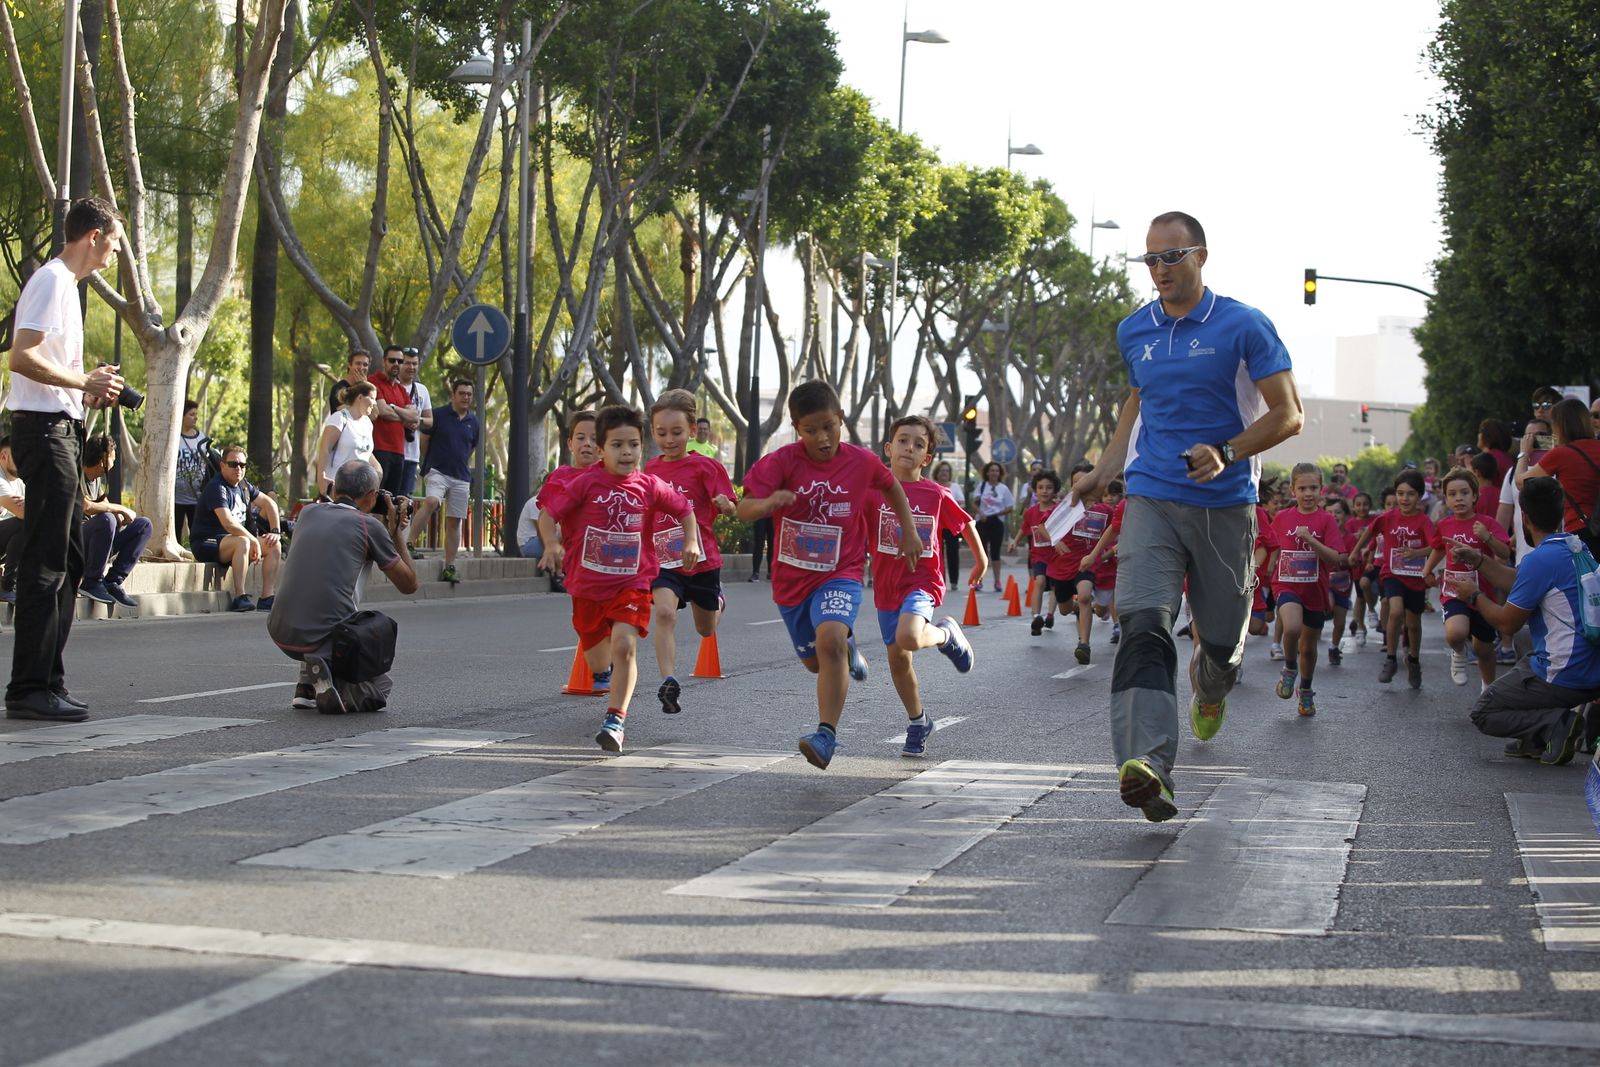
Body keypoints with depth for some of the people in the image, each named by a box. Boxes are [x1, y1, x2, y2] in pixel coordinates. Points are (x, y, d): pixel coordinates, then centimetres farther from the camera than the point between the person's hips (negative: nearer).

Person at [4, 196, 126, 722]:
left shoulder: (64, 283, 20)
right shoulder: (52, 280, -11)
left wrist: (91, 387, 11)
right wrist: (85, 382, -14)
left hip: (60, 432, 11)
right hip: (45, 429, -11)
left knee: (68, 561, 13)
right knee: (45, 564, -9)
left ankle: (46, 682, 17)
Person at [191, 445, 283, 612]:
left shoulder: (244, 486, 11)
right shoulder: (216, 488, -18)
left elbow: (269, 503, 19)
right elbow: (228, 523, -29)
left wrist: (276, 531, 4)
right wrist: (254, 541, -23)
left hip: (235, 540, 9)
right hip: (207, 544, -9)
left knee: (275, 545, -3)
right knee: (242, 542, -37)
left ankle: (267, 598, -9)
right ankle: (239, 598, -40)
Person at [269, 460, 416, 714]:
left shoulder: (308, 512, 13)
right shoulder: (370, 525, -1)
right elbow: (409, 585, 9)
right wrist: (395, 533, 19)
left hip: (280, 635, 6)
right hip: (324, 639, -5)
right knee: (381, 686, 21)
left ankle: (306, 687, 21)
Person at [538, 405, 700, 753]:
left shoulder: (650, 486, -5)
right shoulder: (586, 483, -10)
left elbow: (685, 510, 12)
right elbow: (547, 514, -8)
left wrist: (692, 541, -3)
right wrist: (552, 545, -25)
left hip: (632, 584, -1)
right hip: (588, 586, 1)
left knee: (625, 646, -25)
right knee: (598, 664, 18)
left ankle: (616, 719, -17)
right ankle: (608, 662, 57)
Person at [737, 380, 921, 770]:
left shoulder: (862, 461, -7)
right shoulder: (781, 461, -13)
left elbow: (891, 486, 16)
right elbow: (744, 511, -21)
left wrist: (909, 532, 14)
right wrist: (769, 502, -42)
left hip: (840, 574, -2)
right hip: (791, 578, 2)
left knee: (830, 640, -30)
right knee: (816, 662, 17)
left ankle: (826, 735, -29)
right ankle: (848, 652, 55)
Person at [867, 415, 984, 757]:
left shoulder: (937, 495, -5)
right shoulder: (873, 491, -3)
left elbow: (966, 524, 10)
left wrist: (981, 562, 21)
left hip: (922, 580, -3)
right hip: (886, 585, 3)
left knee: (908, 637, -31)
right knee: (897, 659, 10)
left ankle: (946, 635, 4)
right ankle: (918, 723, 32)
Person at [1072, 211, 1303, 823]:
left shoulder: (1243, 326, -4)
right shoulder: (1133, 333, 10)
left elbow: (1289, 415, -5)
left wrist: (1226, 453, -20)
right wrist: (1104, 470, 21)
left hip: (1225, 506, -2)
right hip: (1151, 498, 2)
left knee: (1224, 637, 9)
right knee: (1144, 625, -19)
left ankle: (1209, 688, 48)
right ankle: (1145, 766, -31)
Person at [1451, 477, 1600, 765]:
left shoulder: (1540, 559, -20)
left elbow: (1508, 623, -11)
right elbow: (1520, 582, 20)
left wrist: (1474, 596, 5)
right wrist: (1479, 560, 17)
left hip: (1563, 677, -9)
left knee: (1482, 714, 7)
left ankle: (1559, 723, -11)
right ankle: (1536, 740, 14)